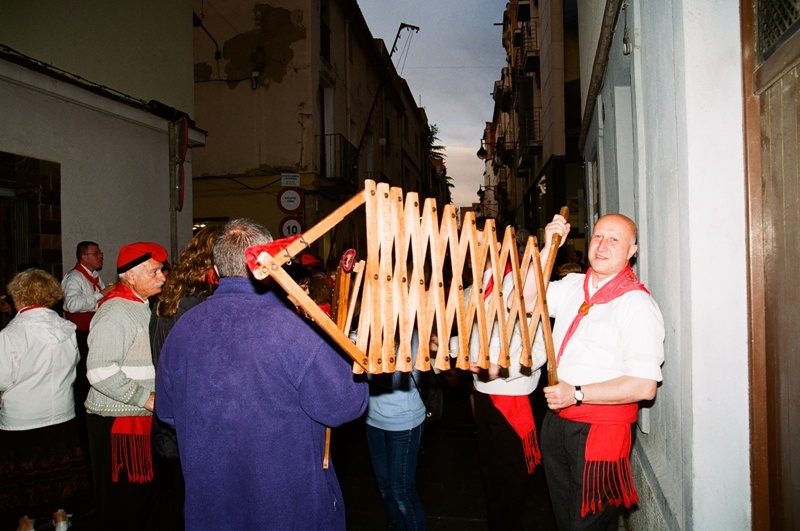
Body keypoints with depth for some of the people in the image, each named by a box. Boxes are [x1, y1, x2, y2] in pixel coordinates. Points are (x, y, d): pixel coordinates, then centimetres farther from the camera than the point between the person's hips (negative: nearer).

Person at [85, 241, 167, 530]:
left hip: (144, 418, 9)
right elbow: (100, 372, -25)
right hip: (118, 421, -9)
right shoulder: (115, 312, -16)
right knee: (122, 500, 2)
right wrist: (147, 398, -22)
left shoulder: (144, 308, 14)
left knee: (144, 491, 18)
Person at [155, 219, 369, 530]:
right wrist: (355, 361, -2)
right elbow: (345, 406, -20)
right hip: (291, 504, -3)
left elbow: (166, 411, 4)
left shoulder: (182, 328, -8)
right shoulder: (294, 329, -25)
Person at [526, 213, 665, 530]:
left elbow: (644, 386, -22)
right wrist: (548, 248, -6)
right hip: (556, 422, 6)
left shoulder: (637, 304, -16)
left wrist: (576, 394, -20)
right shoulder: (572, 286, 5)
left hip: (600, 431, -6)